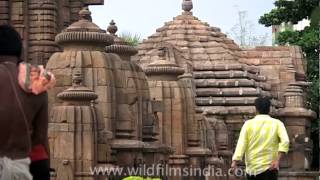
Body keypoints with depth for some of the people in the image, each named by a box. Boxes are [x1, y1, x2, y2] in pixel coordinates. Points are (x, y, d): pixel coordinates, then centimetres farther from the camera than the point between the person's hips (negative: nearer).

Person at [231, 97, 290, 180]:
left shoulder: (249, 124, 2)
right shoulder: (277, 123, 2)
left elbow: (241, 143, -9)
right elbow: (285, 141, -14)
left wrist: (235, 161, -14)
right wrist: (277, 160, -19)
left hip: (252, 167, 1)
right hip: (269, 167, -1)